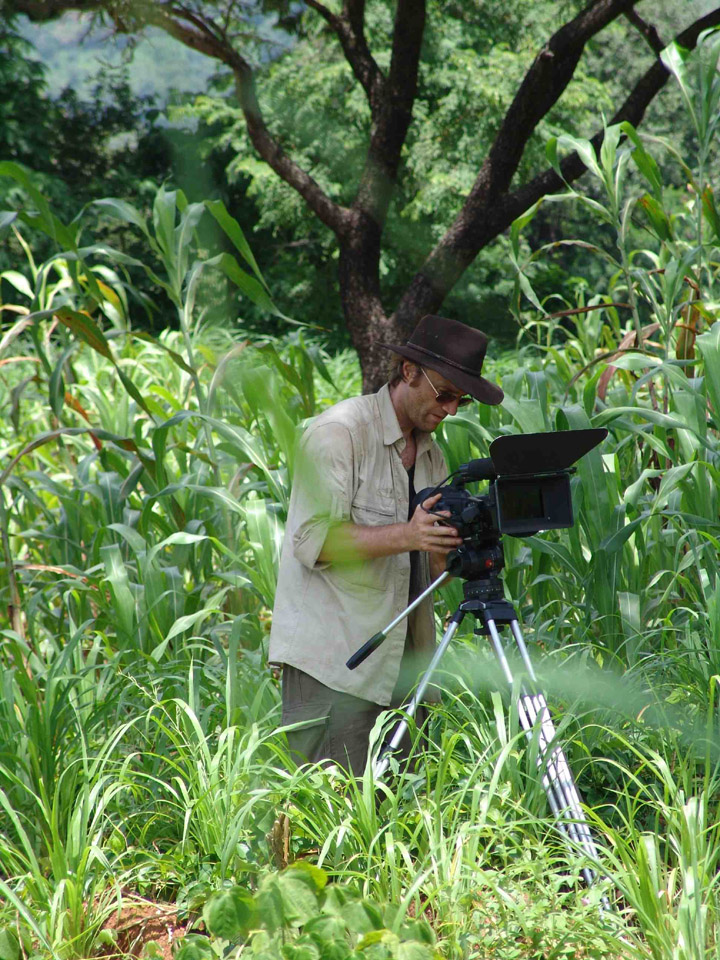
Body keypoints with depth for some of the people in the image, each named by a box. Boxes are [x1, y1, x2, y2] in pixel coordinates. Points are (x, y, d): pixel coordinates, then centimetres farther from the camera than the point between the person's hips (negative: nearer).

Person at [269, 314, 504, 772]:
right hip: (334, 660, -7)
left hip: (403, 660, 7)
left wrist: (456, 548, -5)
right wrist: (407, 535, -23)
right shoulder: (338, 432, -6)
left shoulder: (431, 452, 18)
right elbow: (314, 540, -15)